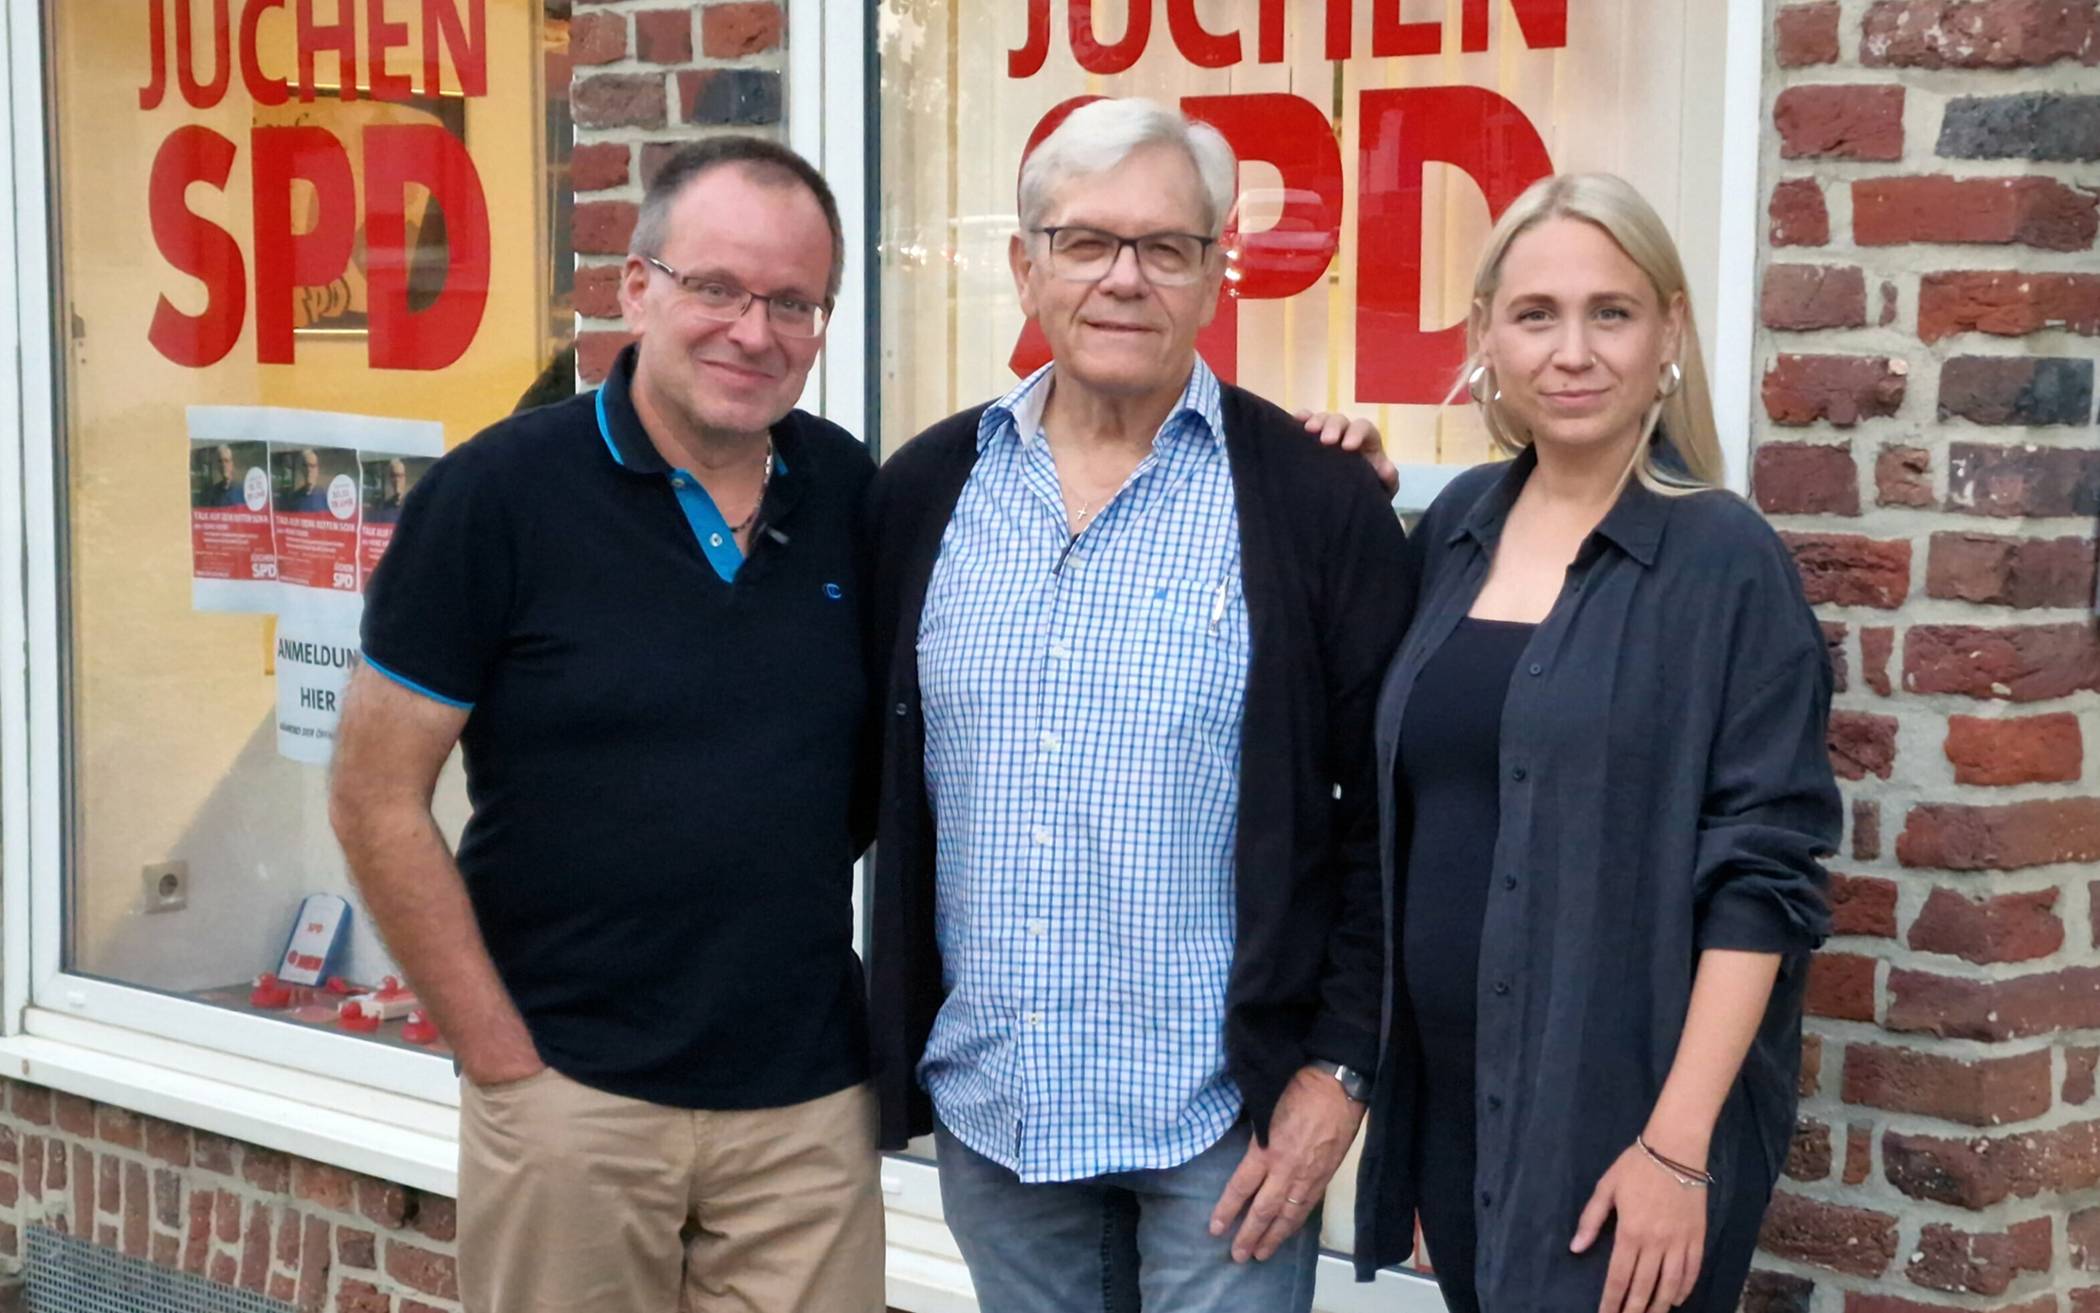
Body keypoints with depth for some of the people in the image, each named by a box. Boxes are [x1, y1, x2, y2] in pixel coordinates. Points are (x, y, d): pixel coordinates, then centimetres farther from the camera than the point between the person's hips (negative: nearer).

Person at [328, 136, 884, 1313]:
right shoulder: (500, 494, -9)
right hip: (573, 1094, -3)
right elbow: (379, 799, -7)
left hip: (811, 1098, 3)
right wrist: (502, 1059, -8)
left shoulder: (854, 496, 3)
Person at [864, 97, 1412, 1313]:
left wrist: (1339, 1066, -8)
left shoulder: (1321, 502, -7)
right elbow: (869, 780, 12)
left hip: (1224, 1115, -3)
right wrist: (893, 1052, 9)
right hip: (988, 1106, 4)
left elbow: (1390, 816, -5)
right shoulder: (926, 492, 4)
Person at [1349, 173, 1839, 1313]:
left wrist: (1677, 1144, -18)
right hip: (1446, 1092, 5)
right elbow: (1386, 775, 16)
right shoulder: (1455, 526, 6)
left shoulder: (1724, 559, -9)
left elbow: (1762, 875, -12)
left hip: (1621, 1111, -5)